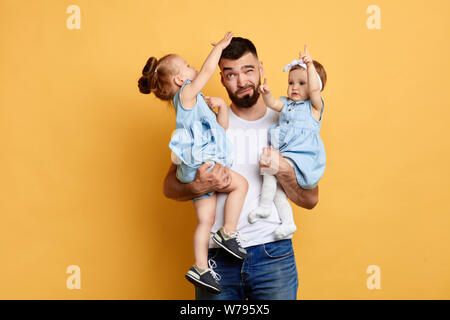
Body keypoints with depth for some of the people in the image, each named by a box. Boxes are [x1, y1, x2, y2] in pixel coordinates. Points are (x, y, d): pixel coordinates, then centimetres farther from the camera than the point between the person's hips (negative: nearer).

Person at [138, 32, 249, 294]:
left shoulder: (196, 103, 27)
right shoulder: (186, 93, 1)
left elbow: (222, 126, 28)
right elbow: (207, 69, -8)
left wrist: (222, 106, 11)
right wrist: (219, 46, 6)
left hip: (203, 168, 9)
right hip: (200, 163, -9)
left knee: (206, 220, 6)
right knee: (240, 183, -13)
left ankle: (201, 268, 7)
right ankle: (228, 234, -7)